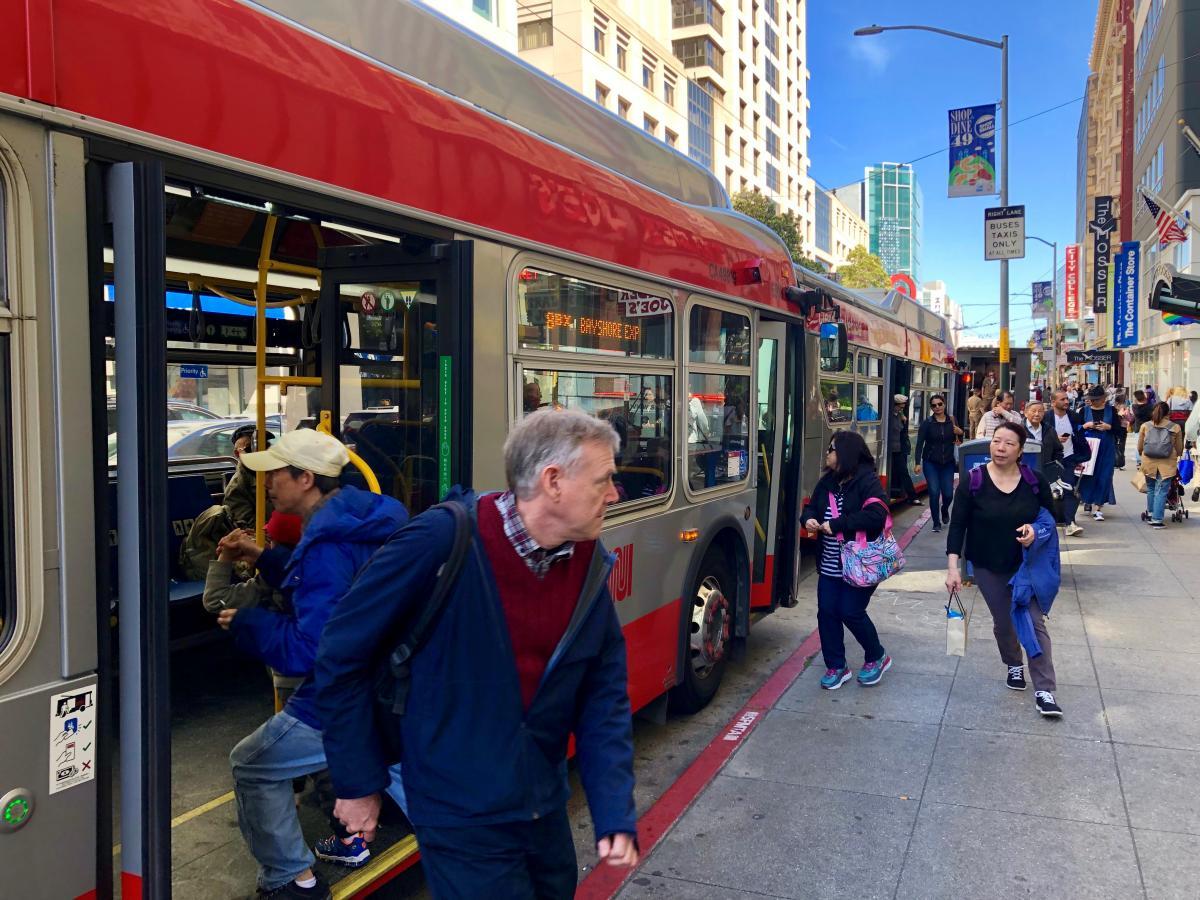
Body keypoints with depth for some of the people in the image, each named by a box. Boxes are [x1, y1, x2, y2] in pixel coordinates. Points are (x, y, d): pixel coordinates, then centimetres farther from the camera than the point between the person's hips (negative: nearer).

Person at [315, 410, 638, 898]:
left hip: (547, 808, 6)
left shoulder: (589, 564, -6)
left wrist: (616, 814, -9)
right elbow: (343, 656, -15)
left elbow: (603, 697, 0)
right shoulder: (441, 541, -24)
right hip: (461, 818, -6)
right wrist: (358, 782, -8)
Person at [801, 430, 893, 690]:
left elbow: (876, 515, -26)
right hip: (830, 564, 7)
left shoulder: (868, 481, -14)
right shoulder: (827, 481, 9)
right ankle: (835, 667, 20)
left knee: (851, 613, -2)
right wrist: (809, 519, -8)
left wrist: (836, 525, -25)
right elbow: (811, 507, 17)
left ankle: (876, 658, 25)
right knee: (827, 612, 5)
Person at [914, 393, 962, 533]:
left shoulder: (952, 421, 2)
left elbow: (958, 440, 14)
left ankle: (944, 510, 37)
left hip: (948, 463, 2)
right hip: (931, 463, -2)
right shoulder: (927, 423, -6)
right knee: (934, 492, -8)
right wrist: (918, 463, -17)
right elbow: (920, 444, -8)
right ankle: (936, 523, 7)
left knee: (948, 493, 2)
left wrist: (960, 432, -9)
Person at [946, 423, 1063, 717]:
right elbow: (957, 526, -10)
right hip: (988, 567, 0)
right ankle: (1014, 665, 41)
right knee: (1003, 623, 13)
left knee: (1034, 623, -4)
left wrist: (1036, 529, -19)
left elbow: (1050, 517, 4)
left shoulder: (1035, 481, -8)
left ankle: (1044, 691, 2)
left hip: (1027, 565, 0)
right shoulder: (973, 482, -12)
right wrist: (953, 566, -17)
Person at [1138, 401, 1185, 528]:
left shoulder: (1145, 426, 3)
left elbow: (1139, 448, 9)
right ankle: (1157, 519, -2)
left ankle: (1151, 514, 25)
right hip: (1167, 464, -2)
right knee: (1161, 491, 0)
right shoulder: (1175, 427, 0)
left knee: (1151, 489, 18)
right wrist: (1176, 456, 28)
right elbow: (1179, 450, 7)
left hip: (1148, 463, 2)